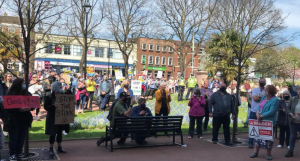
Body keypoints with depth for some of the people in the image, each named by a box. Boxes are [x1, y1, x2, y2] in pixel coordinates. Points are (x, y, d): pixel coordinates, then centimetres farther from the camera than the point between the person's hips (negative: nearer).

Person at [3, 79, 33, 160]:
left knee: (22, 138, 9)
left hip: (25, 120, 5)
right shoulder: (10, 94, -7)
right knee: (13, 138, 4)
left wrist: (30, 108, -13)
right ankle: (12, 154, 14)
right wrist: (19, 109, -25)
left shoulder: (27, 94, 7)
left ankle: (19, 153, 22)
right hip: (14, 121, -4)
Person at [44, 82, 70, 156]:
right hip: (52, 118, -6)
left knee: (60, 133, 14)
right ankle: (51, 149, 13)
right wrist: (53, 106, -31)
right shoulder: (49, 97, -10)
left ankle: (59, 147, 26)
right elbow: (46, 107, -16)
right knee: (53, 134, 1)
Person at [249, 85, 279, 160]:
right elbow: (259, 106, 11)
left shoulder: (275, 100, -12)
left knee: (268, 138, 1)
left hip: (269, 121, -7)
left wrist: (261, 116, -19)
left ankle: (269, 154, 17)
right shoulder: (264, 97, 11)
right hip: (260, 120, 7)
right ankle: (256, 152, 22)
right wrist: (257, 112, -9)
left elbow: (271, 111, -19)